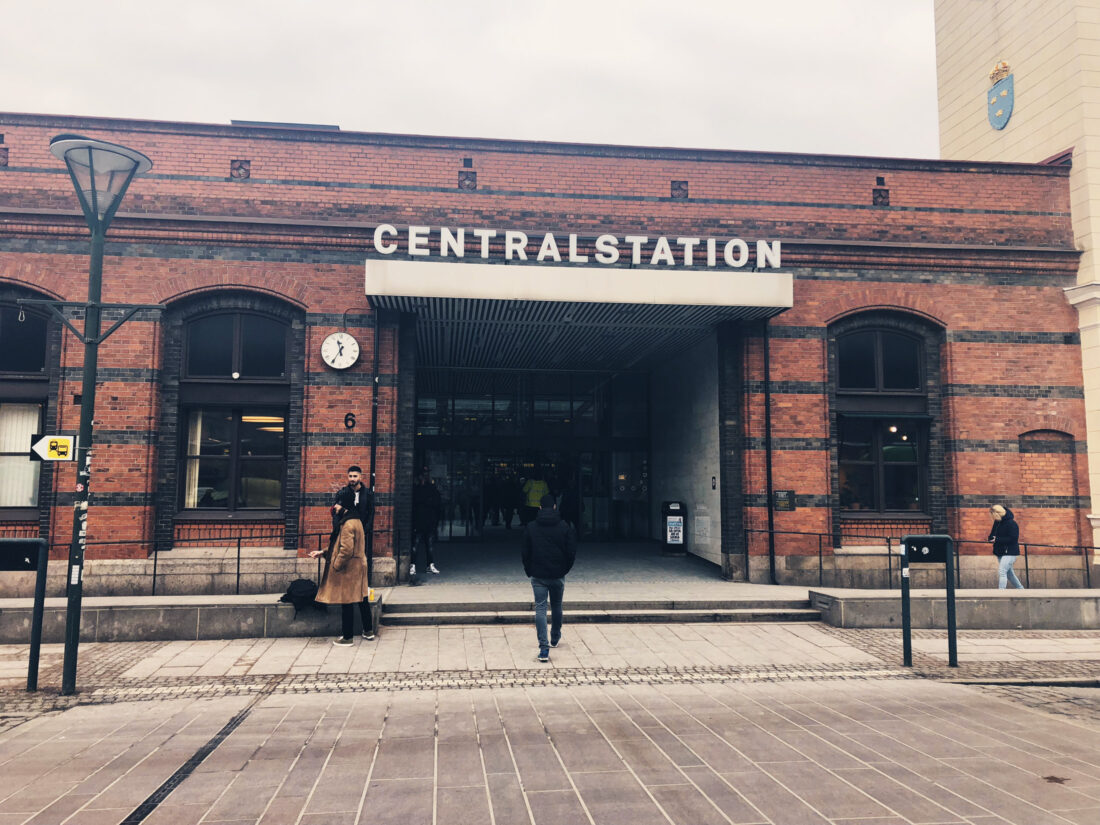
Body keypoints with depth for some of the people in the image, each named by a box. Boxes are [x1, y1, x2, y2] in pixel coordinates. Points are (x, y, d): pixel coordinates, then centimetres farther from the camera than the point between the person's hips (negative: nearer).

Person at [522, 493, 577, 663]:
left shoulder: (530, 528, -1)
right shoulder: (564, 527, -2)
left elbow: (525, 553, 0)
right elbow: (572, 553, -1)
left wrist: (529, 572, 12)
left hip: (538, 576, -1)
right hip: (558, 576, 1)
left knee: (540, 609, -3)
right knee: (556, 607, 19)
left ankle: (544, 648, -14)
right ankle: (555, 639, 37)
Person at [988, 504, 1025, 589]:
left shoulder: (1011, 524, -17)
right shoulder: (997, 522, 7)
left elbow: (1013, 538, -23)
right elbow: (992, 535, 16)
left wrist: (997, 540, -22)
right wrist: (992, 538, -8)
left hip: (1009, 552, -9)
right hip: (1000, 552, 9)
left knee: (1002, 571, -18)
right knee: (1009, 573, 18)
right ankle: (1021, 589, 34)